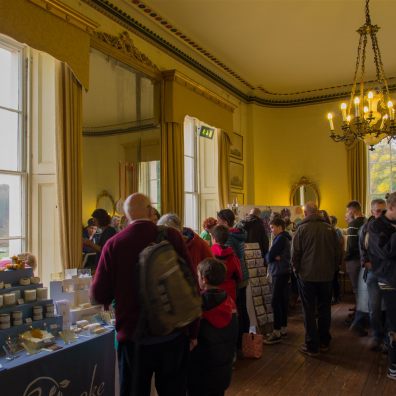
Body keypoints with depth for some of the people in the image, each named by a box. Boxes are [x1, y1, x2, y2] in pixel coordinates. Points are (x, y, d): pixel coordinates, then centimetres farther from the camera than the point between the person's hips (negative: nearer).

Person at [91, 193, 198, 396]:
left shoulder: (114, 244, -9)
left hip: (134, 336, -1)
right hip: (173, 334, 1)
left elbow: (99, 295, -6)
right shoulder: (172, 236, -8)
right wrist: (193, 331, 5)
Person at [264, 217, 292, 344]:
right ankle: (283, 328, 19)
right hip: (282, 272, 10)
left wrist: (272, 257, 1)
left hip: (279, 273, -10)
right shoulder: (284, 238, 17)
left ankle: (277, 332, -8)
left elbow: (269, 256, -19)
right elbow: (270, 256, 11)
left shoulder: (281, 238, -14)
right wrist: (274, 257, -8)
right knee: (282, 301, 12)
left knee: (276, 302, -9)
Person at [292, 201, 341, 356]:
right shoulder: (329, 228, -3)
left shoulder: (302, 228, -11)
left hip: (307, 275, -3)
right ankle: (324, 342, 26)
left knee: (309, 311, 5)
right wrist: (332, 268, 14)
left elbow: (295, 253, -9)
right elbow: (338, 252, 2)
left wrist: (297, 269, 6)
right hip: (327, 275, 3)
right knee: (324, 309, 16)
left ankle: (312, 346, 9)